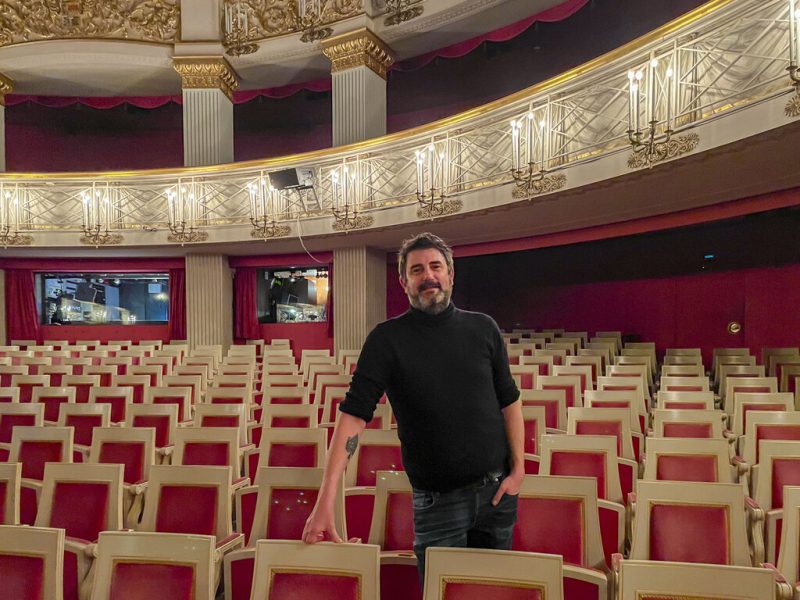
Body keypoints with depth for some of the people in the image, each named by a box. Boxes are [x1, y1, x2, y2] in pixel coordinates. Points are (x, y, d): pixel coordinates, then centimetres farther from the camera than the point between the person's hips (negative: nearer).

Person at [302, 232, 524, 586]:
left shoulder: (483, 328, 2)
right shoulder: (387, 339, -8)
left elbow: (509, 401, 9)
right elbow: (353, 415, -14)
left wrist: (518, 469, 0)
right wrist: (325, 500, -21)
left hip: (497, 490, 4)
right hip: (437, 500, -3)